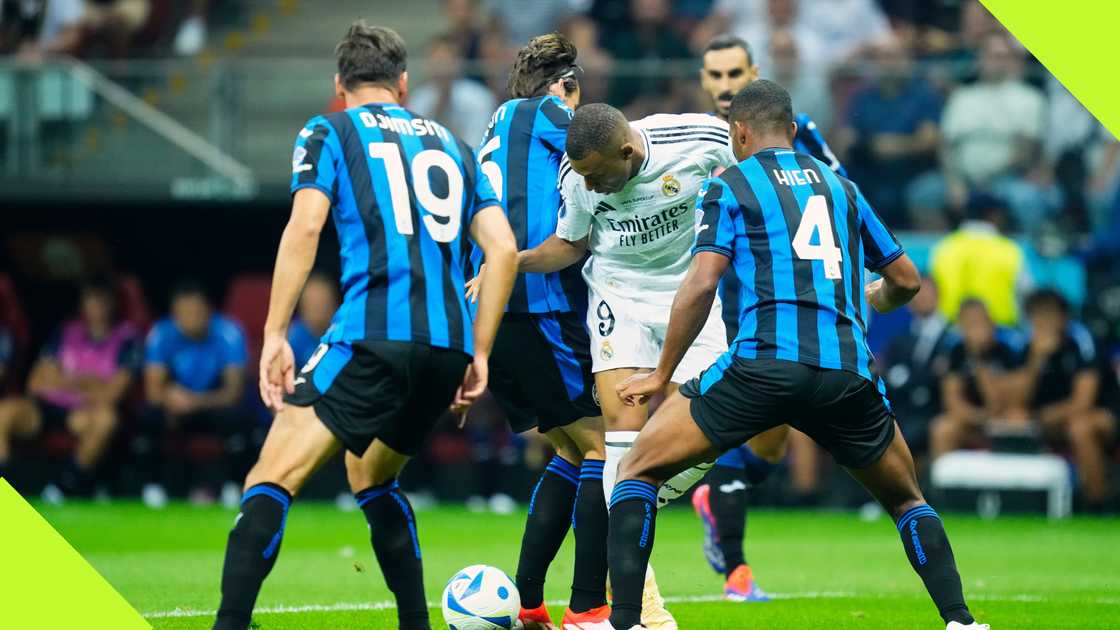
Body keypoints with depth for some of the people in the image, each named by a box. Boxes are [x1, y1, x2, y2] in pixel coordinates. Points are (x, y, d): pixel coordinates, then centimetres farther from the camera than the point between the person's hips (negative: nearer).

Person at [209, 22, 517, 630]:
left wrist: (274, 336, -7)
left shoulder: (328, 133, 11)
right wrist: (478, 355, 17)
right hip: (449, 342, 5)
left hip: (371, 337, -5)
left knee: (270, 481, -9)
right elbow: (503, 249, 15)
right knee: (371, 476, 28)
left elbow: (304, 227, -6)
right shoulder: (450, 144, 24)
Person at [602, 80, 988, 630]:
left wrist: (661, 374, 6)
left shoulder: (728, 187, 10)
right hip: (848, 372, 4)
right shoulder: (840, 187, 23)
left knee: (638, 470, 10)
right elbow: (906, 281, 29)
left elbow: (700, 284, -3)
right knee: (906, 499, 26)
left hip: (764, 363, -4)